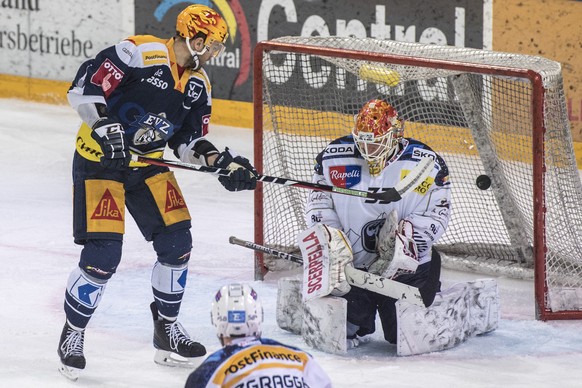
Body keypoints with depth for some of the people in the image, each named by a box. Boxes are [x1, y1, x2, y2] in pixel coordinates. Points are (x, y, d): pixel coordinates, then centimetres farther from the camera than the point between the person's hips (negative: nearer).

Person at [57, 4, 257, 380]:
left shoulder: (198, 85, 3)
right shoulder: (141, 54, -21)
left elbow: (190, 140, 8)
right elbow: (85, 86, -23)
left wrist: (222, 162, -9)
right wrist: (106, 128, -30)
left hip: (148, 165, 8)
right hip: (99, 161, -7)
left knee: (177, 243, 2)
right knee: (103, 256, -13)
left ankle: (167, 329, 21)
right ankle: (72, 335, 6)